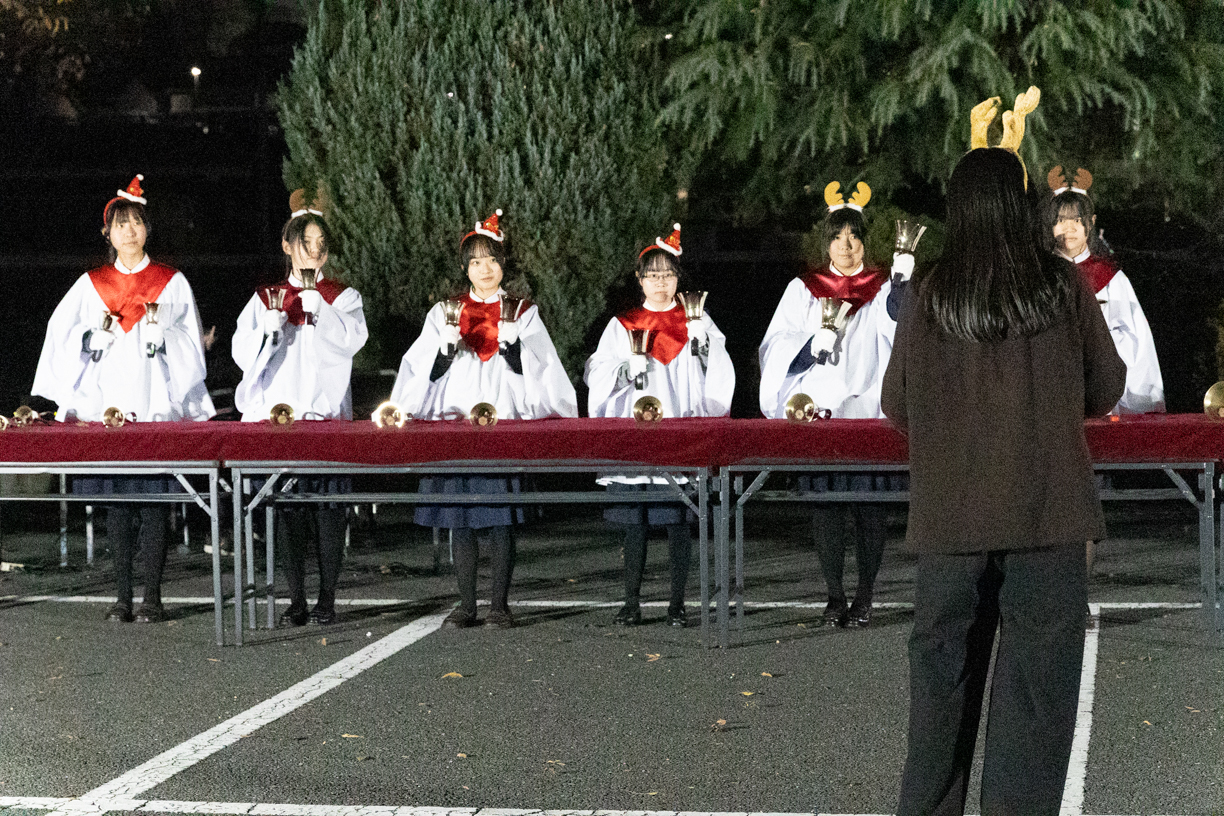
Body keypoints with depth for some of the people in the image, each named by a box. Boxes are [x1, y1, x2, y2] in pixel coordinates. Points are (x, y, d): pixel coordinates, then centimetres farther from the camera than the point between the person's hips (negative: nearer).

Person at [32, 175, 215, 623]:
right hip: (106, 404, 2)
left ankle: (152, 596, -3)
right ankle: (123, 595, 5)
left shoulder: (172, 282, 10)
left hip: (157, 405, -2)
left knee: (153, 498, -6)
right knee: (114, 498, 0)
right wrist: (101, 332, -5)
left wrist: (160, 327, -8)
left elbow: (190, 346, 8)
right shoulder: (91, 284, 14)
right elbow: (61, 339, 9)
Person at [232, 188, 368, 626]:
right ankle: (296, 599, 5)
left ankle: (327, 598, 1)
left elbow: (351, 339, -10)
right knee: (288, 508, -1)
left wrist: (315, 301, -13)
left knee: (327, 507, -5)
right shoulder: (265, 299, 13)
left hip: (327, 412, -1)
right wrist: (270, 324, -10)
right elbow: (244, 354, 5)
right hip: (278, 410, 1)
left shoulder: (343, 297, 9)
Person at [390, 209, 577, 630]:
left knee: (500, 518, -5)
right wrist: (446, 346, -9)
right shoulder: (444, 313, 13)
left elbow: (536, 371, 1)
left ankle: (500, 604, 1)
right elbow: (428, 373, 9)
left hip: (506, 422, -2)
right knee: (459, 519, 0)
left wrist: (512, 343, -14)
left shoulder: (524, 313, 10)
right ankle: (466, 605, 6)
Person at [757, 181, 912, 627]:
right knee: (825, 505, -1)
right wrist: (818, 341, -14)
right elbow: (777, 346, 4)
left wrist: (904, 268, -29)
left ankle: (864, 596, 4)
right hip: (820, 409, 1)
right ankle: (835, 595, 5)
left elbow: (900, 319, -14)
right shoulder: (803, 289, 11)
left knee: (869, 506, -2)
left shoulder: (882, 287, 8)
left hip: (870, 409, -1)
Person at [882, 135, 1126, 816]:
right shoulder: (1063, 287, -5)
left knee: (943, 675, 12)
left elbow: (897, 407, 7)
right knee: (1035, 682, 2)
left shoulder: (928, 296, -2)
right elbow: (1107, 390, 6)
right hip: (1047, 512, -2)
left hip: (950, 518, 2)